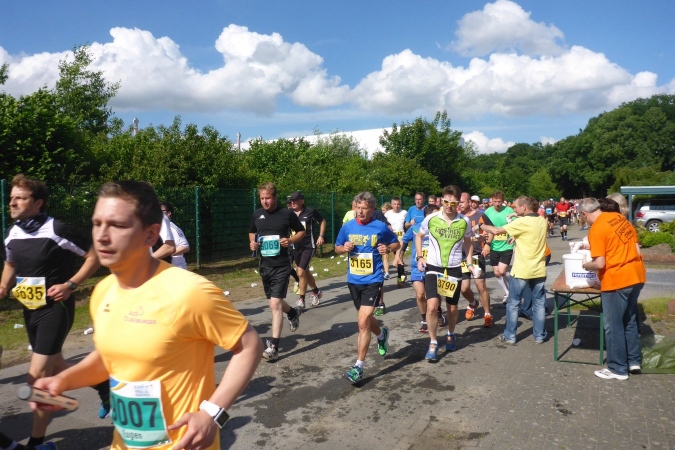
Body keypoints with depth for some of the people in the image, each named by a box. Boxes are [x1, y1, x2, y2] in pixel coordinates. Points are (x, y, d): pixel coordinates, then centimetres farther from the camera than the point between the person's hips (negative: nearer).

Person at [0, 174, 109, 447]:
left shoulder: (56, 230, -19)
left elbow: (95, 256, -14)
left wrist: (70, 284, -19)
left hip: (56, 308, -8)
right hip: (30, 309, 8)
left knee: (37, 375, -9)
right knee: (56, 368, 19)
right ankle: (103, 386, 43)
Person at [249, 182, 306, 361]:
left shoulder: (287, 213, -8)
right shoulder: (257, 214, 4)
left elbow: (302, 231, 4)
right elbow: (252, 232, 21)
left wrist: (290, 241, -15)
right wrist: (252, 243, -1)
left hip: (281, 266, -6)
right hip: (264, 265, 6)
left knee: (275, 304, -12)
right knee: (274, 302, 19)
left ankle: (274, 347, -8)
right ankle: (293, 312, 51)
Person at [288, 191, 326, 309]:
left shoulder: (311, 212, -9)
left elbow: (322, 221, 4)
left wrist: (321, 236, -3)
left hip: (309, 246, -5)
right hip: (296, 247, 5)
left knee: (301, 272, -14)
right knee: (305, 272, 17)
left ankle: (301, 300, -1)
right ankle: (316, 292, 40)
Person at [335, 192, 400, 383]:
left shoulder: (381, 227, -7)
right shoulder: (348, 227, 1)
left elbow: (396, 243, 8)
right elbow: (337, 248, 12)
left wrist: (388, 248, -14)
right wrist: (344, 248, -10)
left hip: (373, 280, -5)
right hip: (353, 280, 5)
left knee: (363, 322, -14)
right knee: (366, 318, 21)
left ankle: (358, 367, -6)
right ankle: (381, 335, 55)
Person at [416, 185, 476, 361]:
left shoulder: (464, 222, -4)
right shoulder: (431, 219, -8)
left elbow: (467, 242, 14)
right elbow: (419, 236, 8)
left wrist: (469, 263, 4)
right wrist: (420, 257, -3)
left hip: (454, 269, 2)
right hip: (433, 268, -1)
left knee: (453, 308, 13)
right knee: (432, 305, -15)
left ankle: (451, 335, 42)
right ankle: (433, 343, 3)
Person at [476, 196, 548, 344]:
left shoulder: (522, 222, -16)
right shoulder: (542, 221, 4)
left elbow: (496, 231, -15)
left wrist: (480, 226, -3)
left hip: (522, 270, -6)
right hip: (539, 270, 6)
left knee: (513, 304, 7)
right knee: (539, 303, 12)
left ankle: (510, 336, 13)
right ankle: (539, 335, 19)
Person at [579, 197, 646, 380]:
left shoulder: (596, 229, -16)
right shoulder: (619, 217, 7)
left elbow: (600, 264, -19)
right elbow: (635, 246, 18)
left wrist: (585, 265, 1)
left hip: (617, 280, -8)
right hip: (636, 275, 8)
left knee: (614, 326, 5)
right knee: (630, 320, 21)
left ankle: (618, 369, 15)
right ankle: (634, 361, 30)